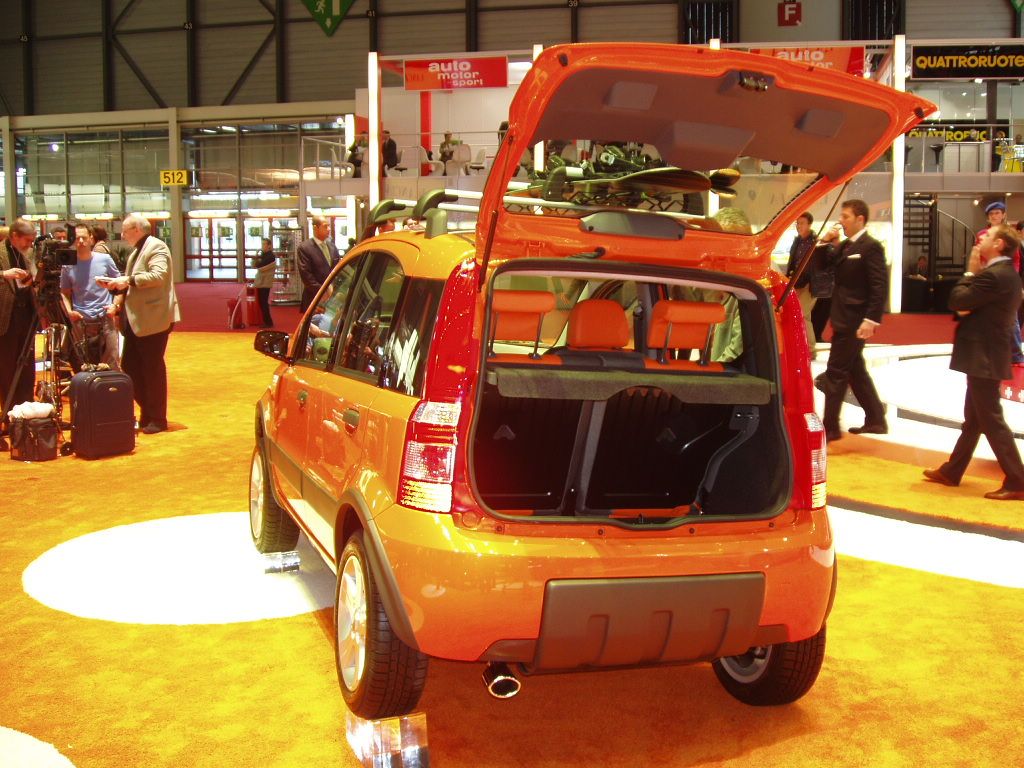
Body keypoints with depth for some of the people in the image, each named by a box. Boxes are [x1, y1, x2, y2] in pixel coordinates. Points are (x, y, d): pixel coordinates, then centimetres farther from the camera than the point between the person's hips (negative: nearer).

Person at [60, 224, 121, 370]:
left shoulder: (105, 260, 1)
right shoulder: (68, 265, 3)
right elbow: (65, 293, 10)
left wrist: (116, 305, -4)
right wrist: (69, 311, -6)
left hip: (105, 319, -1)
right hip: (80, 322, 1)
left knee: (112, 364, -3)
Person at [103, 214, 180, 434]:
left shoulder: (156, 247, -10)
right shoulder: (136, 251, 19)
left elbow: (158, 276, -25)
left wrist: (128, 280, -23)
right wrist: (120, 287, 7)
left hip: (153, 320, -10)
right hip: (135, 320, 10)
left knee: (153, 368, -2)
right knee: (130, 367, 10)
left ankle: (157, 419, 8)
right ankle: (146, 413, 21)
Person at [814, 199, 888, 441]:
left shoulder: (871, 246, -14)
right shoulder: (844, 246, 12)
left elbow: (880, 286, -19)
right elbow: (821, 265, 17)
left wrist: (871, 319, -25)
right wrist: (825, 242, 1)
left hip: (855, 321, -9)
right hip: (843, 319, 9)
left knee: (835, 373, -6)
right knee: (855, 371, 15)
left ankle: (830, 427, 1)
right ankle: (876, 420, 24)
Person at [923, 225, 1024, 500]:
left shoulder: (993, 275, -20)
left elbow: (956, 301, -18)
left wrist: (970, 272, -7)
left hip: (983, 359, -10)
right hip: (986, 356, 10)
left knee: (992, 421, -6)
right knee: (972, 420, 17)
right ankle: (951, 471, 28)